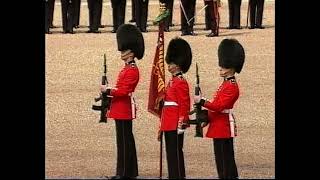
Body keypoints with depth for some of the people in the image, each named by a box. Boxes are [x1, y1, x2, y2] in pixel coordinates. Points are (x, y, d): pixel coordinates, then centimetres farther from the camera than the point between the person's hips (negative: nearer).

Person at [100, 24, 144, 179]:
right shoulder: (127, 68, 16)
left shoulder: (132, 70, -15)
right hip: (122, 110, 10)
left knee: (124, 140, -7)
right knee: (126, 139, 13)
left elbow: (124, 91, -21)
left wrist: (107, 90, -14)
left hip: (124, 110, -10)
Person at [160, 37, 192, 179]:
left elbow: (184, 105, -17)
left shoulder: (180, 82, -13)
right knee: (170, 151, 11)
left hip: (175, 124, -10)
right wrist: (163, 124, 23)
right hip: (169, 124, 10)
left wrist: (181, 124, -21)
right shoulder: (173, 81, 17)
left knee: (176, 151, -7)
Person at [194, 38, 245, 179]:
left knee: (225, 157, -7)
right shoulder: (225, 84, 16)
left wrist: (201, 101, -18)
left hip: (224, 127, -10)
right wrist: (207, 119, 12)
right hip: (219, 127, 10)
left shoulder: (232, 87, -15)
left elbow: (219, 106, -23)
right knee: (220, 157, 12)